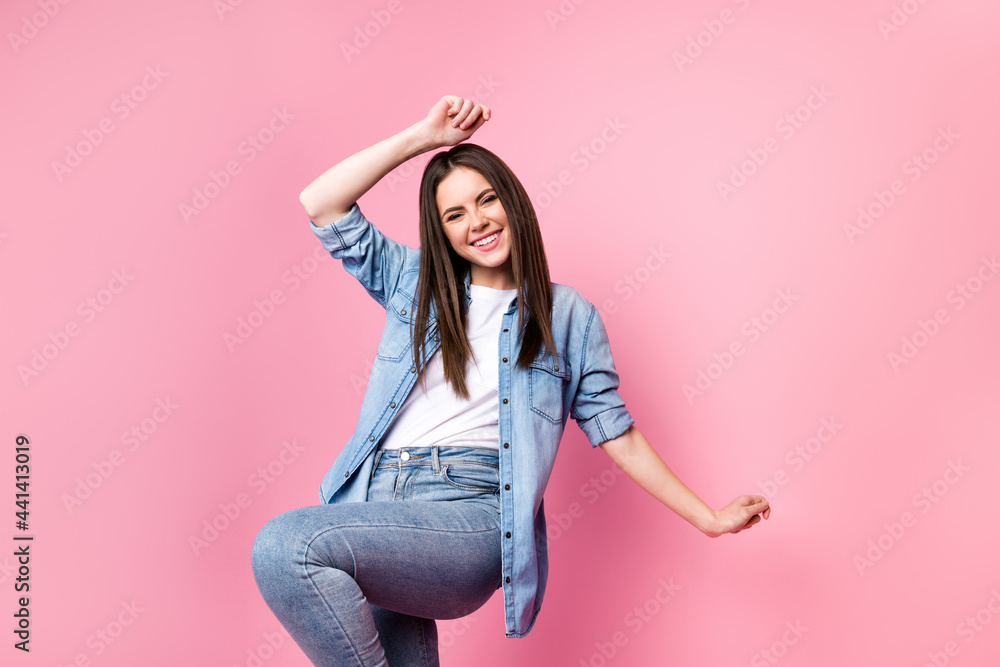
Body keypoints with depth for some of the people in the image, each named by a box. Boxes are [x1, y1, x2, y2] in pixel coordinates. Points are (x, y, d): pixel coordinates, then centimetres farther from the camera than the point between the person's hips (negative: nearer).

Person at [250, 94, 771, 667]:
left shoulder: (567, 314, 11)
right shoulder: (415, 283, 17)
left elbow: (616, 433, 14)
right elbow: (320, 205, 10)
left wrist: (708, 518, 13)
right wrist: (422, 136, 8)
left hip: (471, 513, -4)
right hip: (381, 509, 4)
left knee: (285, 545, -27)